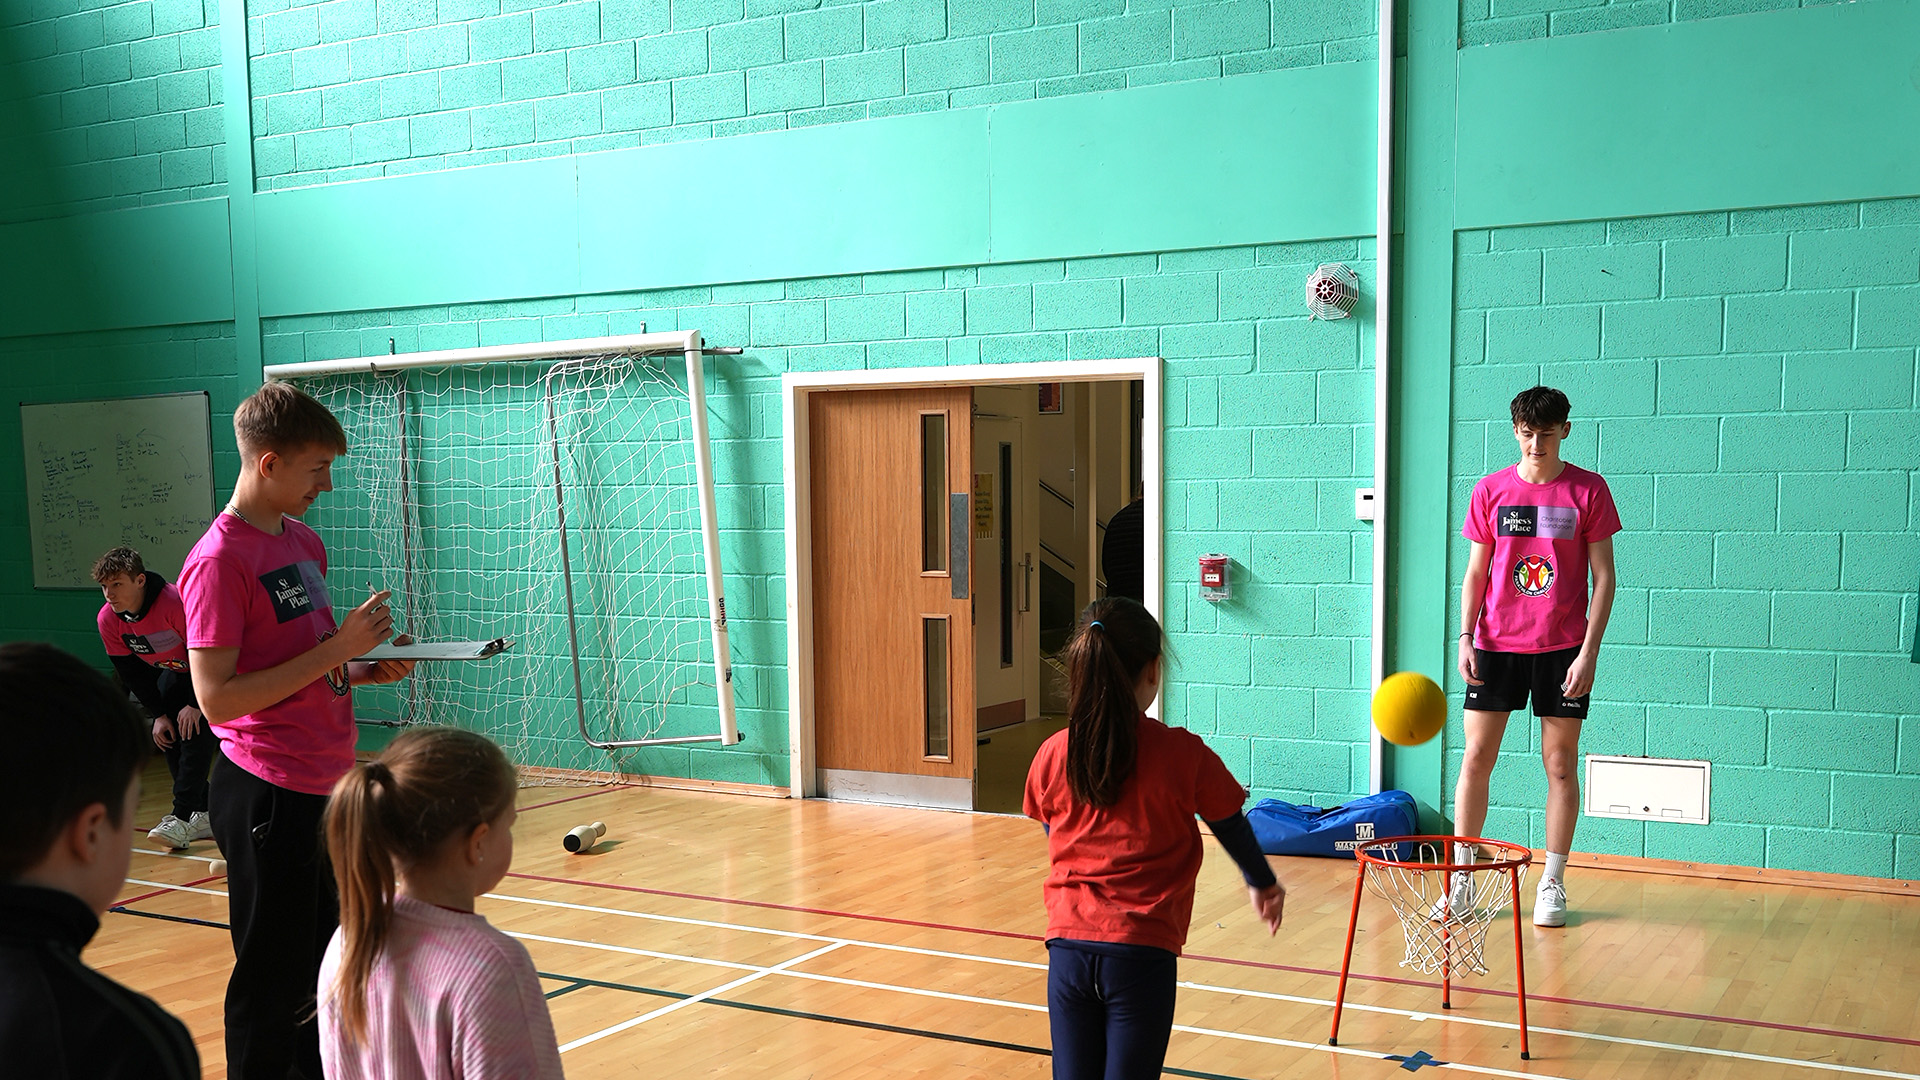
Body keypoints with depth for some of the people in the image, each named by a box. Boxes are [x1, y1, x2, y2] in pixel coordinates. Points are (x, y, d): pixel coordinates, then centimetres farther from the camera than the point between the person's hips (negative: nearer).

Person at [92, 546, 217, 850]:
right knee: (168, 735, -4)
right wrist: (159, 715, -6)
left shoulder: (175, 603, -35)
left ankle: (183, 817, -21)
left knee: (195, 733, -21)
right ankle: (203, 815, 5)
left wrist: (195, 705, -22)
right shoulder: (107, 620, -14)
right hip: (175, 672, 7)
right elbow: (133, 673, -2)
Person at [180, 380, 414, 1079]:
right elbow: (217, 698, -21)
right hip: (269, 796, -8)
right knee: (274, 976, 1)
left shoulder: (304, 542, 12)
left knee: (326, 963, 17)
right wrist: (336, 648, -21)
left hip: (327, 785, 8)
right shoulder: (219, 560, -15)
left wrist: (365, 670, 4)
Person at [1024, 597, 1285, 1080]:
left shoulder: (1052, 756, 0)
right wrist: (1263, 885, 30)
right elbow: (1233, 829, 10)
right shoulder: (1183, 755, -7)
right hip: (1142, 951, -3)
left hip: (1068, 947, 3)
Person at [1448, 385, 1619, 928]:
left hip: (1563, 648, -1)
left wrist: (1589, 651, -8)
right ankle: (1461, 878, 12)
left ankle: (1552, 884, 14)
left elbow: (1604, 575, -1)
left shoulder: (1588, 490, -1)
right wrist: (1466, 638, -3)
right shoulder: (1490, 490, 4)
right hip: (1495, 643, 1)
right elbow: (1475, 572, 8)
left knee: (1561, 765, 3)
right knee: (1476, 757, 1)